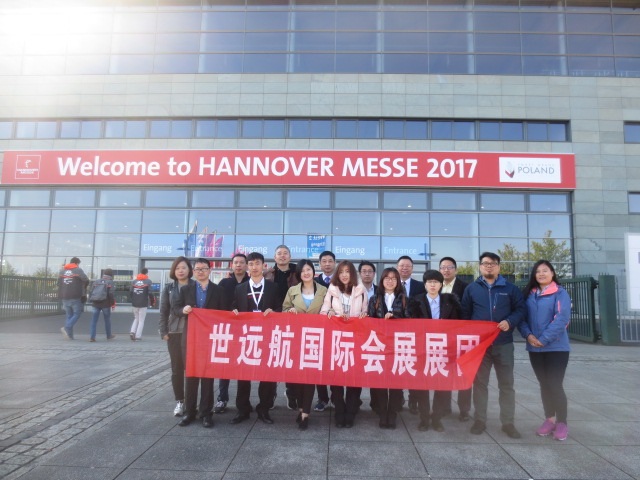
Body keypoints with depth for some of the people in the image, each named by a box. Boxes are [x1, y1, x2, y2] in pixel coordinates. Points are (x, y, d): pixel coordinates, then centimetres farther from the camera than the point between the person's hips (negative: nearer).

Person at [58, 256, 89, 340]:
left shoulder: (62, 270, 14)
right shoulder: (78, 270, -4)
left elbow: (58, 283, 15)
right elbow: (86, 281, -6)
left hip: (64, 297, 6)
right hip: (75, 297, -6)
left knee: (69, 315, 11)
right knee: (77, 314, 4)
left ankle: (69, 335, 7)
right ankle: (67, 328, -16)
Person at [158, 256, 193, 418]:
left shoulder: (196, 286, 0)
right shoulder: (169, 288, 6)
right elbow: (163, 312, 7)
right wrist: (163, 332, -1)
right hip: (174, 333, 2)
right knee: (177, 369, 7)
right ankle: (179, 402, 18)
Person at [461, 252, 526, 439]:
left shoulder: (510, 288, 3)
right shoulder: (472, 288, 4)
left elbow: (521, 309, 3)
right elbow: (465, 314, 6)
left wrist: (510, 321, -15)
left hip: (503, 343, 0)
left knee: (506, 383, 7)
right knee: (479, 382, 8)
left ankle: (508, 422, 19)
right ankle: (479, 420, 19)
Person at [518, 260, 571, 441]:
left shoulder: (560, 293, -5)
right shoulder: (528, 294, 9)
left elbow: (562, 319, -14)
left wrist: (544, 339, -17)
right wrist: (528, 335, -11)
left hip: (556, 347, -4)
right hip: (534, 348, 4)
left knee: (555, 385, -3)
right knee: (544, 385, 12)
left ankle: (562, 423, 13)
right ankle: (549, 420, 24)